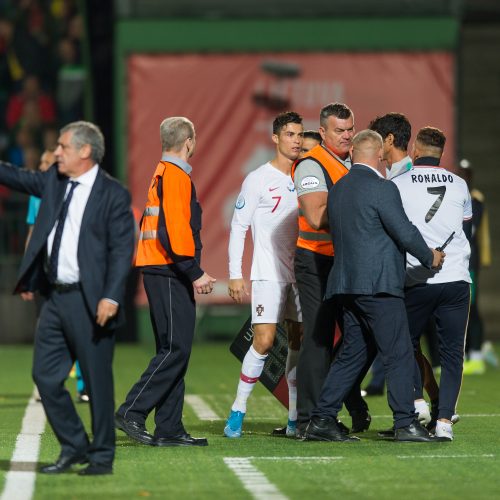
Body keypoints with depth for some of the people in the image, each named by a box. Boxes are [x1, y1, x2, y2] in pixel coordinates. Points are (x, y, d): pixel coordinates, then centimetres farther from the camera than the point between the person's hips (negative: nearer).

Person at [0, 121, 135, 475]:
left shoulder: (113, 194, -8)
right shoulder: (53, 182, 11)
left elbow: (122, 250, -12)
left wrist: (111, 297, -20)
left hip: (89, 301, -7)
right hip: (56, 297, 7)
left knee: (97, 380, 0)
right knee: (45, 376, 9)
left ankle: (102, 458, 11)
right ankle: (74, 448, 22)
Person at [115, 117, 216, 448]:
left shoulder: (162, 173, 20)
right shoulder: (176, 175, -11)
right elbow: (174, 230, -20)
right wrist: (195, 273, -19)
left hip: (160, 272, 10)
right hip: (170, 273, -10)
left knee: (174, 350, 9)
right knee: (176, 349, -11)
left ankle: (169, 429, 9)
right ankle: (132, 413, -11)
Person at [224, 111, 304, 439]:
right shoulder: (259, 179, -3)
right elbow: (238, 227, -3)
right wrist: (235, 274, -9)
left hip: (299, 273, 5)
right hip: (268, 274, -5)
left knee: (300, 341, 3)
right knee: (264, 340, -14)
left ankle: (295, 420, 7)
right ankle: (238, 411, -2)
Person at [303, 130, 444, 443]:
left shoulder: (337, 190, 14)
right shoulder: (383, 188, -12)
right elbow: (405, 232, -12)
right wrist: (430, 257, 5)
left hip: (348, 282, 8)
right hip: (378, 285, -8)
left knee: (354, 354, 12)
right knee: (399, 354, -3)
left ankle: (322, 420, 9)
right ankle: (406, 424, -4)